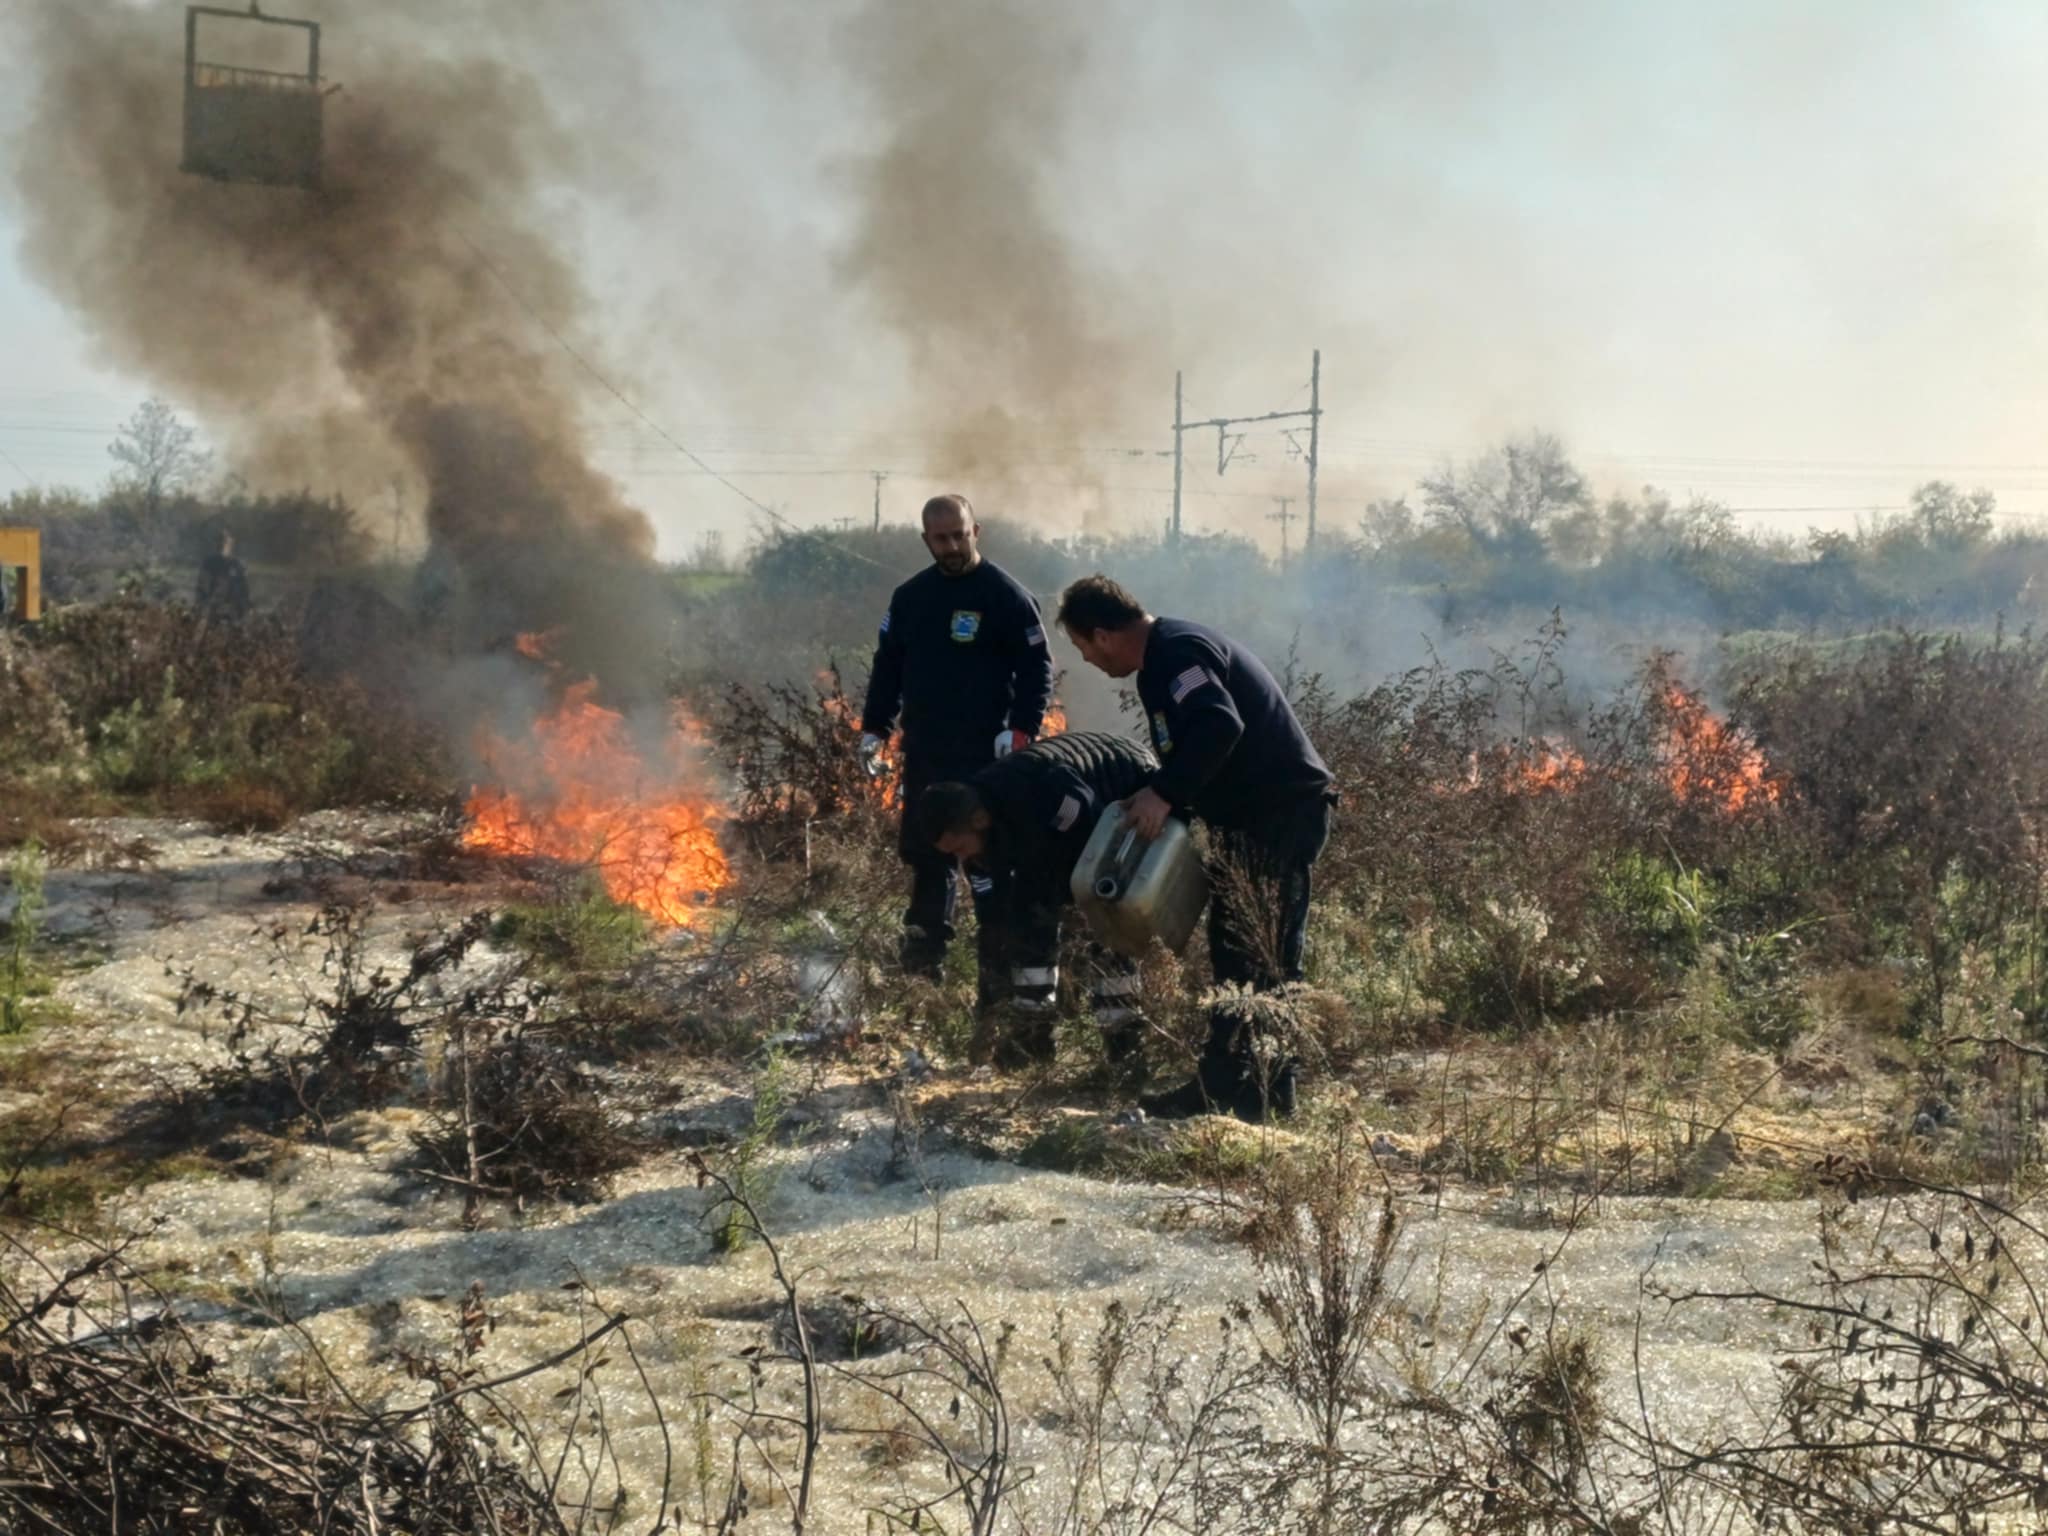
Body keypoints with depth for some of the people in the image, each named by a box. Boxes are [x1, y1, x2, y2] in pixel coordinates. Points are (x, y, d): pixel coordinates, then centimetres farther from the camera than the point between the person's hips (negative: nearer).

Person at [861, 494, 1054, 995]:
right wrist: (874, 728, 9)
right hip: (923, 753, 6)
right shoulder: (909, 596, 10)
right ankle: (923, 955, 23)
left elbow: (1037, 668, -7)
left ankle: (1000, 967, 1)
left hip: (984, 756, -6)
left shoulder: (1006, 596, -6)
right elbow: (887, 666, 17)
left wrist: (1021, 729, -18)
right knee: (925, 856, 12)